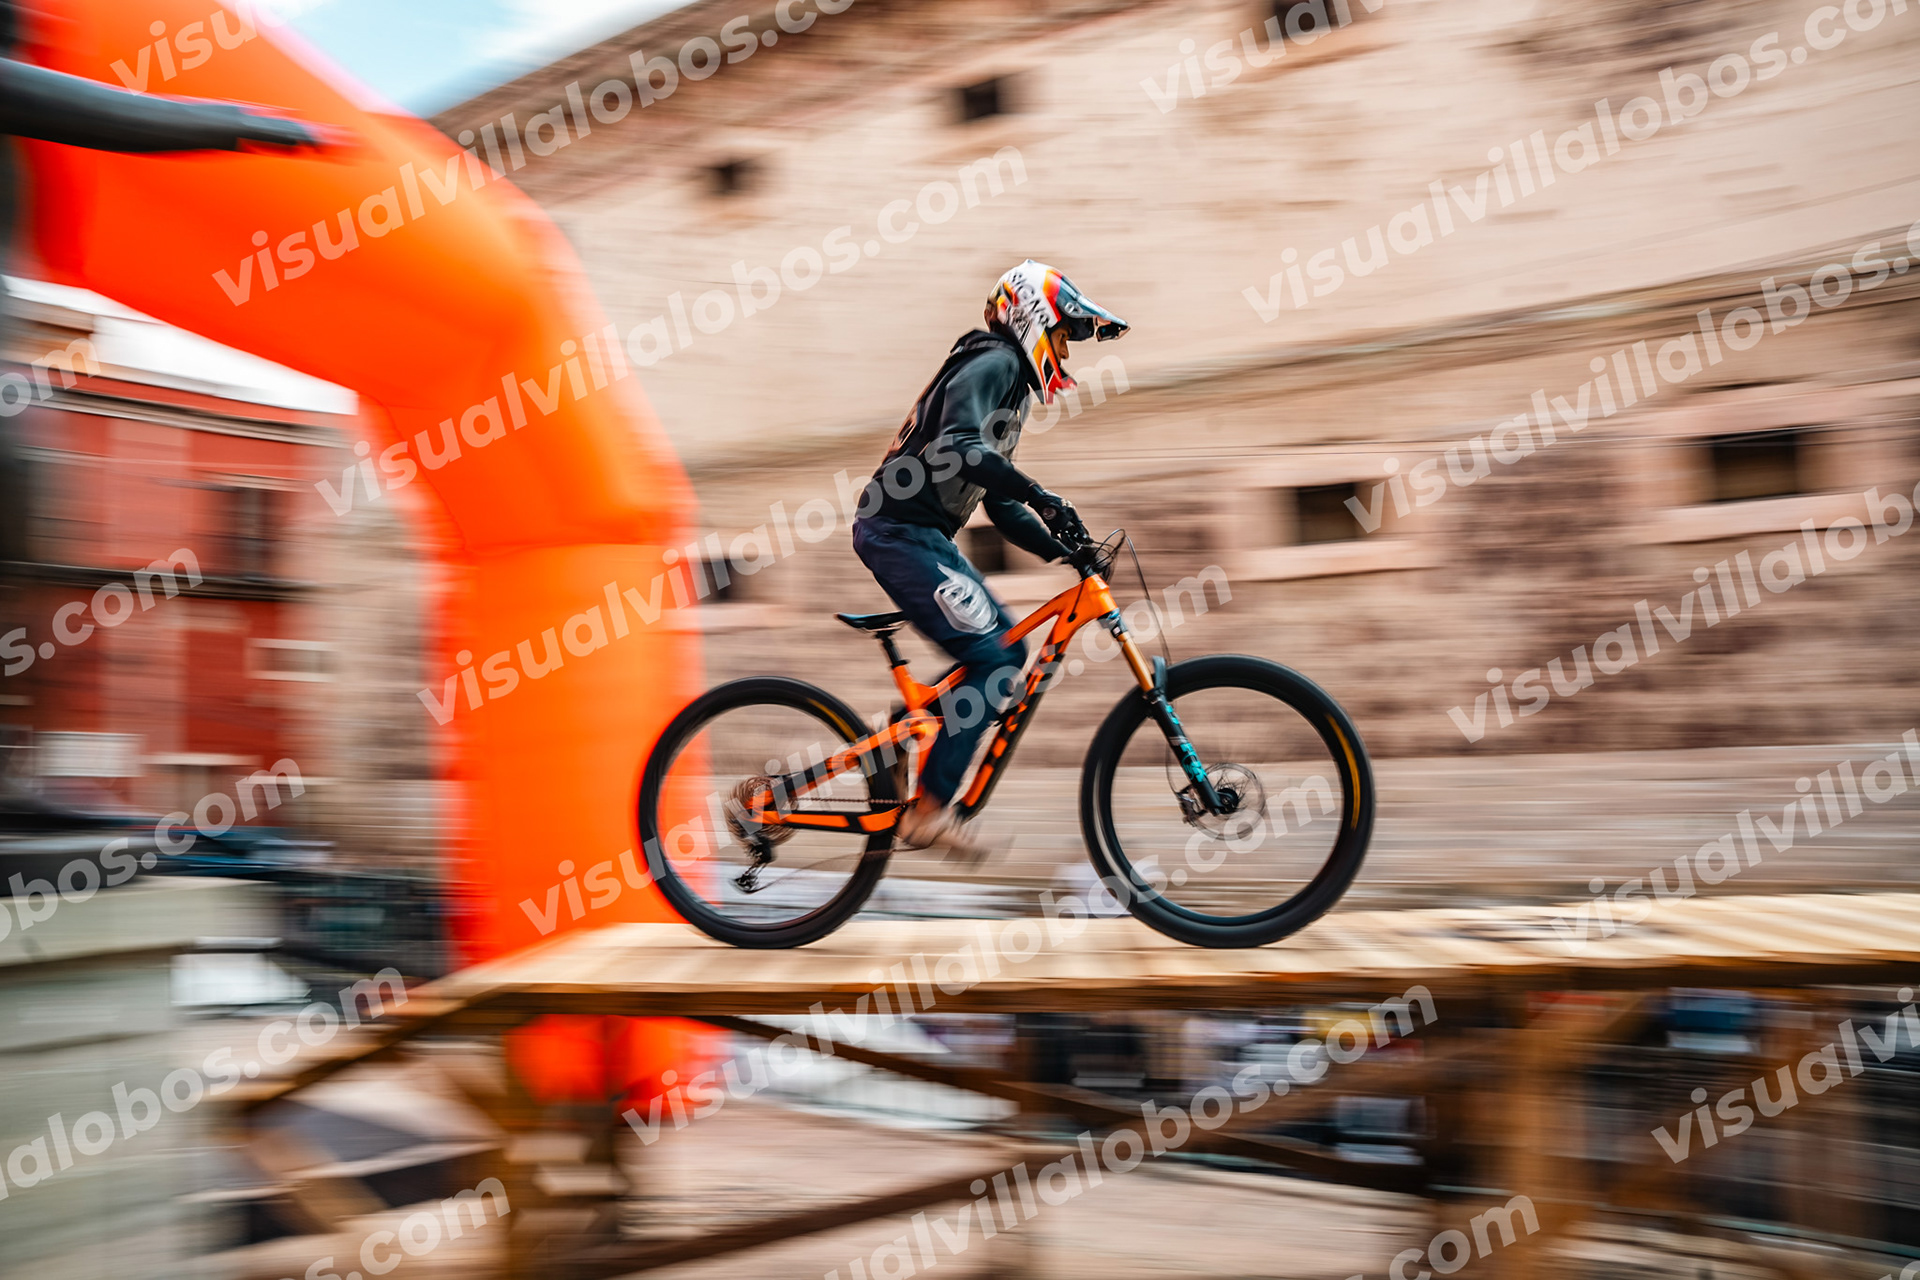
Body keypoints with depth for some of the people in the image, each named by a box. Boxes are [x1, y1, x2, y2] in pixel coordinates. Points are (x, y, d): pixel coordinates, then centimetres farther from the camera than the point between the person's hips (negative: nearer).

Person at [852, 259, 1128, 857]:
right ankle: (928, 811, -10)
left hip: (923, 535, 10)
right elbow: (960, 445, -29)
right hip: (901, 530, -10)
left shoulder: (1010, 381, 22)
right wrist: (1043, 498, -34)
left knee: (1008, 648, 9)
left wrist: (1062, 547, 10)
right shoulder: (992, 364, -9)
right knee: (993, 657, -13)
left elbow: (1000, 504, 21)